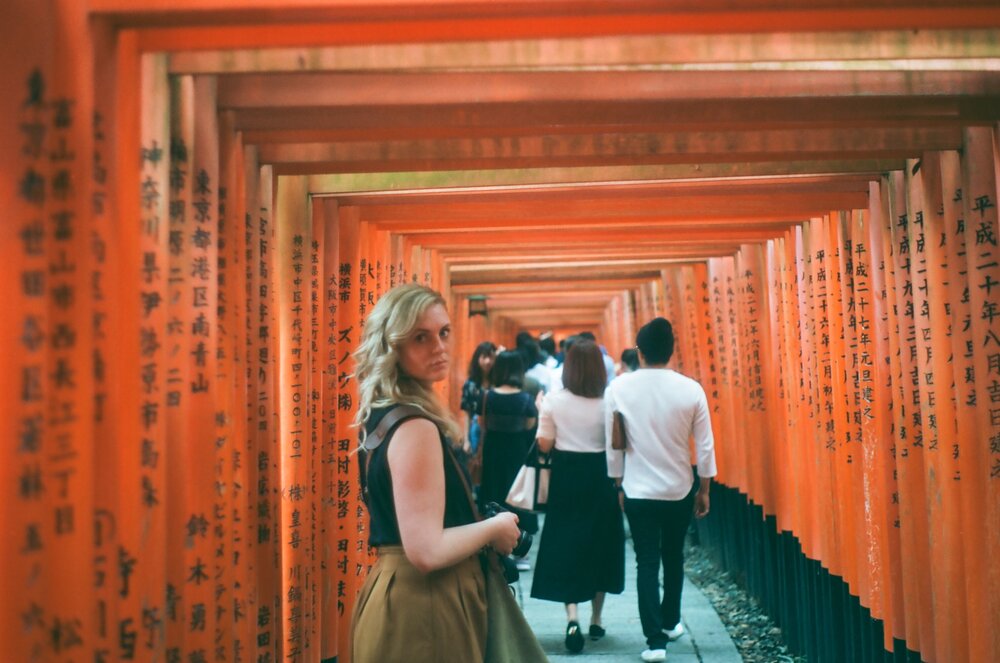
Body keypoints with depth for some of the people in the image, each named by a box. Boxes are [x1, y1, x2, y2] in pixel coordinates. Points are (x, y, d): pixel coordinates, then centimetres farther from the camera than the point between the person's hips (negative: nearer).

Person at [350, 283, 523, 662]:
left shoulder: (382, 416, 7)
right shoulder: (415, 428, -22)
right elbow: (427, 550, -26)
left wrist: (482, 525, 14)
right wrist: (495, 528, -11)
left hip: (396, 597, 9)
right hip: (424, 608, -9)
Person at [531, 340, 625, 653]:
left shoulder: (553, 401, -8)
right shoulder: (608, 402, -9)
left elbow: (544, 445, -5)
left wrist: (542, 414, 7)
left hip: (566, 476, 0)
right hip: (599, 477, 1)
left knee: (565, 544, 7)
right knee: (600, 544, 15)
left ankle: (572, 618, -10)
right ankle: (595, 620, 25)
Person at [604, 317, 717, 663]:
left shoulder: (618, 388, -11)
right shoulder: (691, 389, -11)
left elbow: (613, 444, -5)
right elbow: (705, 445, -6)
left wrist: (618, 482, 8)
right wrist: (704, 489, 7)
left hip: (638, 491, -1)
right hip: (680, 490, 1)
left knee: (647, 563, 5)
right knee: (673, 557, 20)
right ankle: (670, 622, 36)